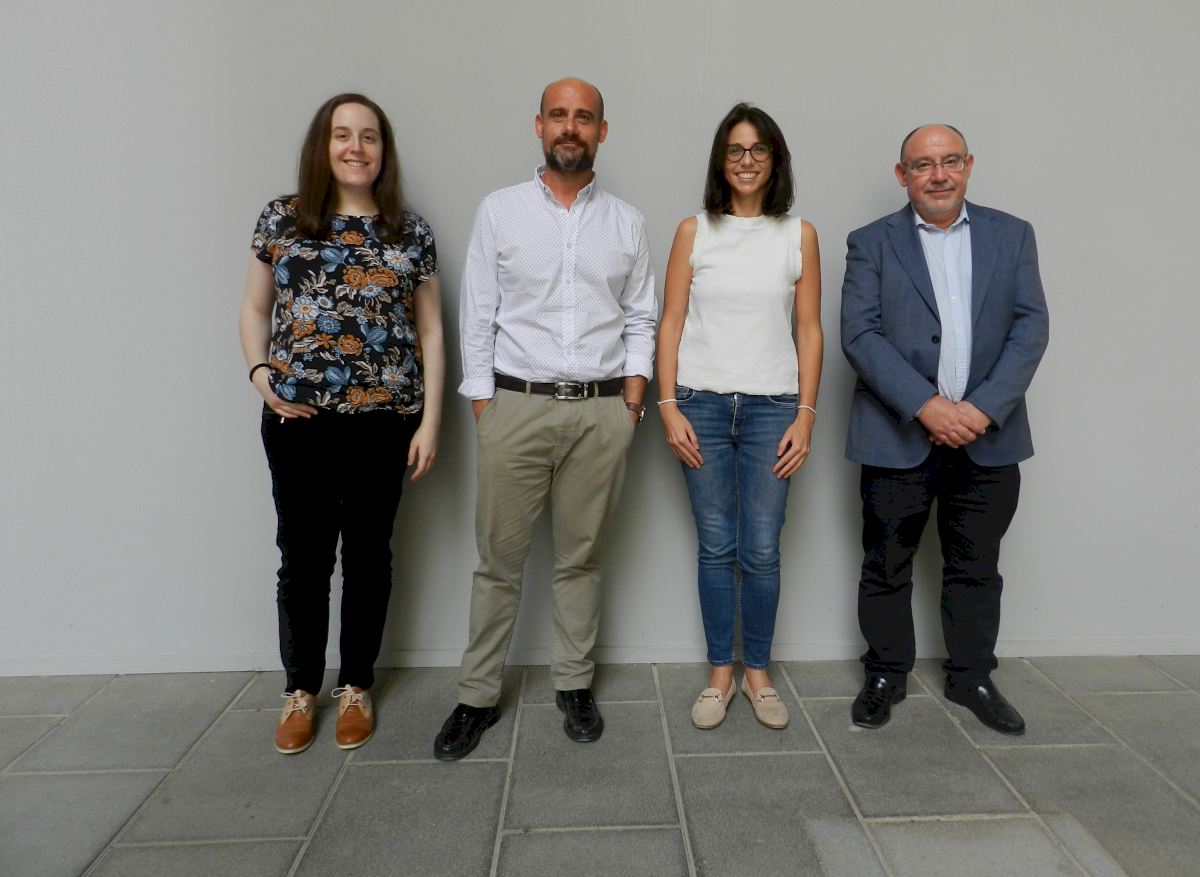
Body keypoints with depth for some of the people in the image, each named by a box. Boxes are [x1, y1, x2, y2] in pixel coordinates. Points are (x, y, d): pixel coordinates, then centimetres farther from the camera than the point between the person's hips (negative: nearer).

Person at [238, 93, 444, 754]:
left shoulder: (411, 233, 4)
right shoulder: (282, 220, 5)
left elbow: (430, 332, 5)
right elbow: (255, 310, 12)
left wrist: (430, 420, -2)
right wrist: (260, 375, -5)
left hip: (384, 419, 0)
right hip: (297, 418, 0)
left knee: (368, 553, 9)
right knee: (303, 554, 9)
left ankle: (355, 686, 27)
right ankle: (301, 688, 28)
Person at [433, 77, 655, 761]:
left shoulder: (627, 222, 9)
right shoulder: (499, 211, 5)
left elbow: (640, 317, 10)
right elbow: (478, 316, 3)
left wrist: (634, 390, -2)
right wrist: (481, 402, -2)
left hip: (601, 409, 1)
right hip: (517, 403, -1)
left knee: (582, 556, 10)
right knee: (500, 558, 5)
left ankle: (574, 684, 26)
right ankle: (478, 696, 20)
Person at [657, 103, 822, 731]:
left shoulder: (799, 235, 6)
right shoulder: (694, 231, 5)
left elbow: (809, 330, 5)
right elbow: (671, 324, 3)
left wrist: (805, 415, -1)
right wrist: (669, 407, -5)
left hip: (772, 408, 0)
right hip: (702, 405, 0)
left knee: (761, 552, 3)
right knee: (715, 548, 7)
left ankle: (757, 673, 22)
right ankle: (719, 674, 22)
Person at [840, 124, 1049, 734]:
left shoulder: (1011, 236, 8)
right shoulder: (871, 243, 2)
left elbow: (1031, 327, 1)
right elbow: (860, 334, -8)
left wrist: (984, 408, -13)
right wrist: (925, 405, -18)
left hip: (987, 437, 2)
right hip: (897, 438, -2)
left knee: (976, 568, 13)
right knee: (886, 566, 8)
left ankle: (971, 677, 30)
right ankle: (885, 676, 26)